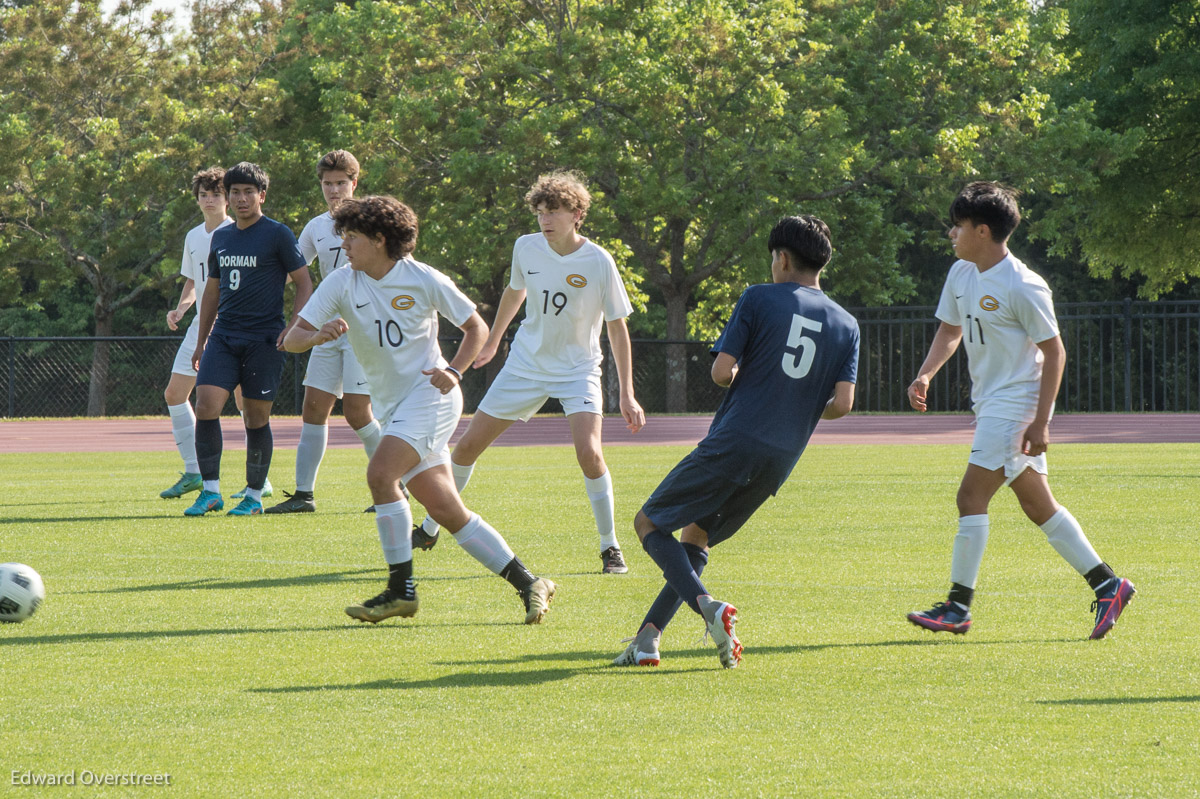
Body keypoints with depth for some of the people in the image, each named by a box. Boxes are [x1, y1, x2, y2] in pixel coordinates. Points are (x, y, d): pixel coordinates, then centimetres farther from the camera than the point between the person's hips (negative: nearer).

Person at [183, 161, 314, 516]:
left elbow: (304, 283, -1)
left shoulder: (278, 235, -3)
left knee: (256, 418, 0)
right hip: (223, 337, 4)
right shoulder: (221, 237, 14)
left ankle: (254, 496, 13)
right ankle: (210, 491, -4)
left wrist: (292, 328, -13)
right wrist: (201, 340, 22)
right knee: (205, 406, -11)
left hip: (264, 340, -4)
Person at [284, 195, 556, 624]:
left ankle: (401, 589, -17)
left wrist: (454, 370, -11)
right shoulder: (341, 284, 1)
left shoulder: (423, 280, -7)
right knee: (448, 513, 0)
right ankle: (528, 584, 9)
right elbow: (291, 339, -5)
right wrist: (317, 335, -27)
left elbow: (477, 327, 5)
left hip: (429, 394, -5)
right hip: (393, 406, 5)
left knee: (381, 473, -25)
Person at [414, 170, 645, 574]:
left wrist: (627, 395, -11)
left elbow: (617, 328, -9)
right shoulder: (526, 248, -7)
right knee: (468, 446, 4)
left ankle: (610, 547, -10)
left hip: (577, 369, -4)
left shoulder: (598, 263, -17)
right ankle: (429, 530, 24)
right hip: (525, 365, 4)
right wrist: (492, 342, 27)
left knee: (589, 452, -25)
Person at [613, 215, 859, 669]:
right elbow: (842, 404, 1)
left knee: (650, 523, 7)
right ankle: (648, 637, 9)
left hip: (733, 442, -5)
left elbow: (721, 372, -7)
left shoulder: (759, 299, -1)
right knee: (696, 537, 21)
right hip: (780, 460, 5)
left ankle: (707, 607, -16)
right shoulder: (846, 326, 10)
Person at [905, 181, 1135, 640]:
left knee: (971, 497, -12)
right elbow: (950, 331, 21)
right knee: (1037, 506, 10)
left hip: (1015, 405, -9)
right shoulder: (961, 274, 8)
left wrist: (1040, 422, -18)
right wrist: (925, 375, 3)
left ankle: (957, 607, -8)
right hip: (991, 406, 9)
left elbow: (1054, 352, -14)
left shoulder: (1022, 287, -17)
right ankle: (1107, 585, 15)